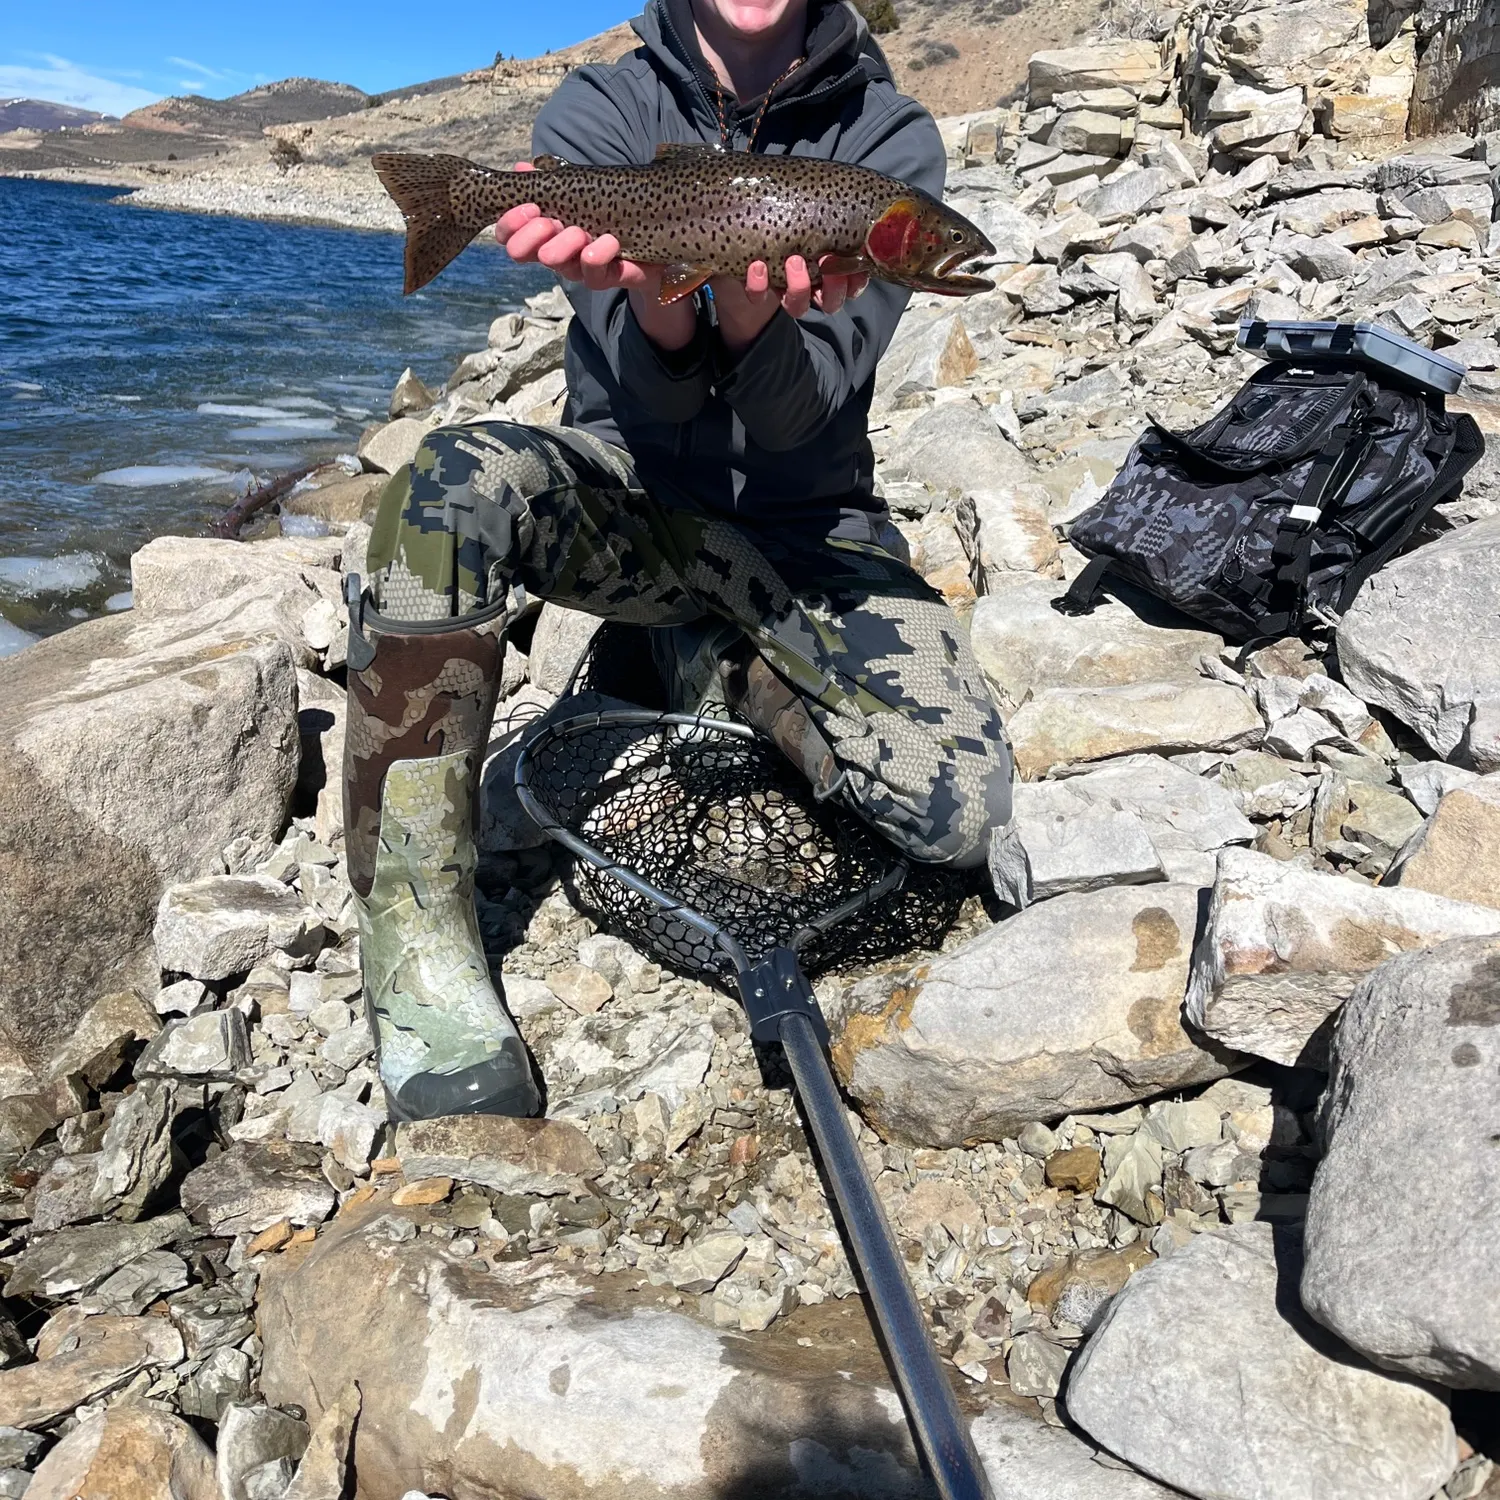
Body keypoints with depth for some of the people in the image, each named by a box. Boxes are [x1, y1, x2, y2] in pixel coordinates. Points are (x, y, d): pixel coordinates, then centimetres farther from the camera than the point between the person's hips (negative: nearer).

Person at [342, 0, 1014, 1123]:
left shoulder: (889, 134, -3)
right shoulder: (599, 110, -2)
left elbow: (794, 414, -16)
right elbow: (656, 397, -15)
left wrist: (752, 325, -38)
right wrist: (655, 306, -39)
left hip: (806, 524, 0)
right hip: (631, 492, 0)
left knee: (961, 809, -24)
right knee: (454, 484, -35)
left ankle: (715, 669, 6)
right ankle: (419, 940, -22)